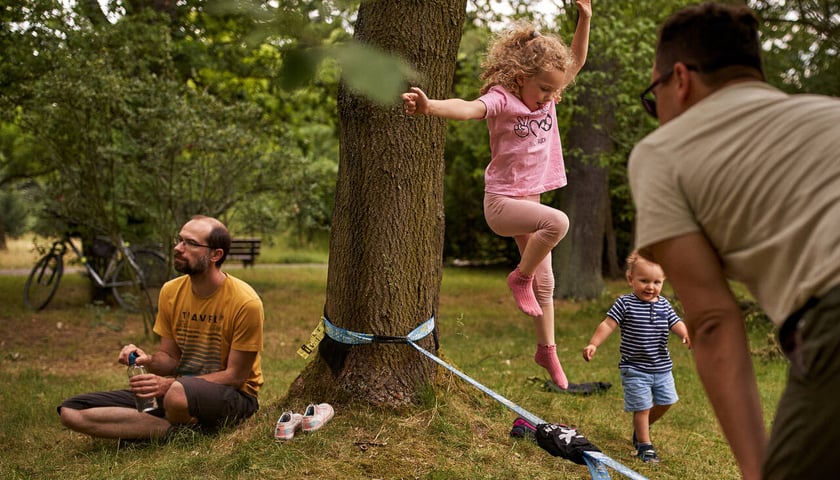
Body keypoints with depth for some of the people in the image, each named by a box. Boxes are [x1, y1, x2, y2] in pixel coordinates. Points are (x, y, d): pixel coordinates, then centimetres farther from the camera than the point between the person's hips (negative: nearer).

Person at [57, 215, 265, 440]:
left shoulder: (245, 302, -16)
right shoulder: (171, 291, 2)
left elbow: (235, 376, -13)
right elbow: (170, 358, 9)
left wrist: (169, 384, -22)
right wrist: (149, 361, -15)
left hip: (232, 395, -6)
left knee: (177, 395, -43)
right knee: (71, 411, -11)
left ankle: (183, 428, -8)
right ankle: (181, 428, -15)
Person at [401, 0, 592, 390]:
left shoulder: (546, 96, 5)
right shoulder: (502, 99, -17)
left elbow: (576, 63, 16)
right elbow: (469, 108, -38)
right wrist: (430, 107, -58)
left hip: (530, 200, 8)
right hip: (502, 201, -8)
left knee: (545, 281, 12)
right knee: (558, 222, -33)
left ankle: (547, 350, 29)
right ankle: (520, 277, -8)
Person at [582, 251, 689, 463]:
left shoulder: (664, 305, 4)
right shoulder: (625, 304, -11)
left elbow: (677, 324, -1)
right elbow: (607, 325, -13)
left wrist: (687, 335, -23)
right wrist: (593, 344, -24)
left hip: (662, 367, 6)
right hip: (635, 369, -5)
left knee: (665, 402, 14)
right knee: (642, 407, -1)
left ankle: (641, 428, 39)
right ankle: (644, 445, 14)